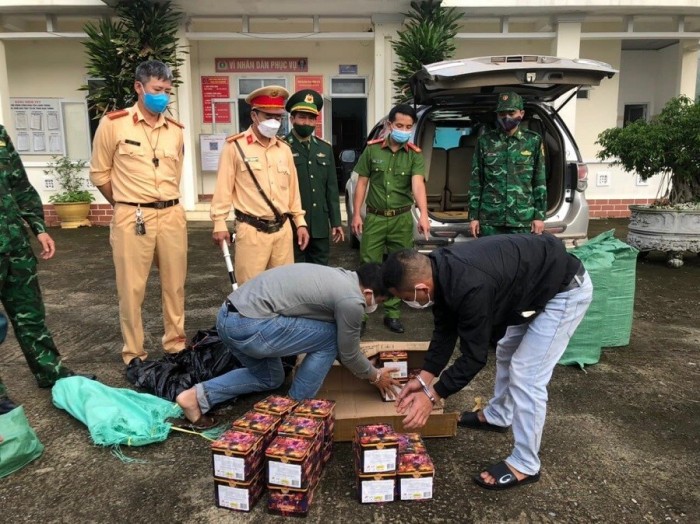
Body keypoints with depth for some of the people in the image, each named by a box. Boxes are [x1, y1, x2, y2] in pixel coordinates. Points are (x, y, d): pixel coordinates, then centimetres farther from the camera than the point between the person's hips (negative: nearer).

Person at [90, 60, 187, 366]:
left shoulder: (176, 130, 8)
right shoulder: (113, 123, -3)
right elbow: (100, 174, 3)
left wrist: (167, 205, 14)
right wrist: (128, 206, 7)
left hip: (172, 215, 4)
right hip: (132, 218, -4)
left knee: (174, 285, 11)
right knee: (132, 289, 4)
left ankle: (176, 345, 27)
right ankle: (134, 355, 18)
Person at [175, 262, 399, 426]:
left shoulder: (337, 276, 19)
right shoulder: (351, 299, -8)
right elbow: (348, 354, 6)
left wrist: (365, 370, 39)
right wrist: (376, 376, 23)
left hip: (229, 316, 10)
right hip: (250, 325, -10)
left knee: (270, 378, 29)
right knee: (330, 337, 3)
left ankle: (199, 395, 18)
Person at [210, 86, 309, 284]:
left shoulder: (284, 149, 12)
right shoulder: (235, 146, -4)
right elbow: (224, 188, -4)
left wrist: (300, 222, 14)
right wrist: (219, 223, -9)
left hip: (283, 230, 5)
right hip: (251, 231, -5)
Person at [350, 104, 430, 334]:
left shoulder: (415, 155, -2)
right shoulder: (372, 149, 0)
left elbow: (418, 184, -17)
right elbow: (362, 182, 4)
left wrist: (423, 215, -33)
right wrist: (356, 213, -3)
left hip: (402, 219, 1)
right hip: (374, 217, 0)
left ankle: (392, 314, 21)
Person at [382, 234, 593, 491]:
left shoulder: (469, 288, -36)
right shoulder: (440, 269, -9)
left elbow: (474, 356, -24)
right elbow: (445, 331, 2)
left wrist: (432, 395, -15)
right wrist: (424, 377, 0)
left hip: (566, 289, -9)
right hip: (535, 282, 9)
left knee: (525, 374, -8)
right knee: (507, 352, 21)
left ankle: (525, 466, 7)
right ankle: (497, 416, 43)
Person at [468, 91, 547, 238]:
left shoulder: (533, 141, 5)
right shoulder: (484, 142, 5)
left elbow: (540, 181, 6)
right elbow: (475, 182, 6)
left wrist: (539, 215, 0)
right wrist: (474, 216, 2)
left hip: (523, 220, 0)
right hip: (490, 220, 0)